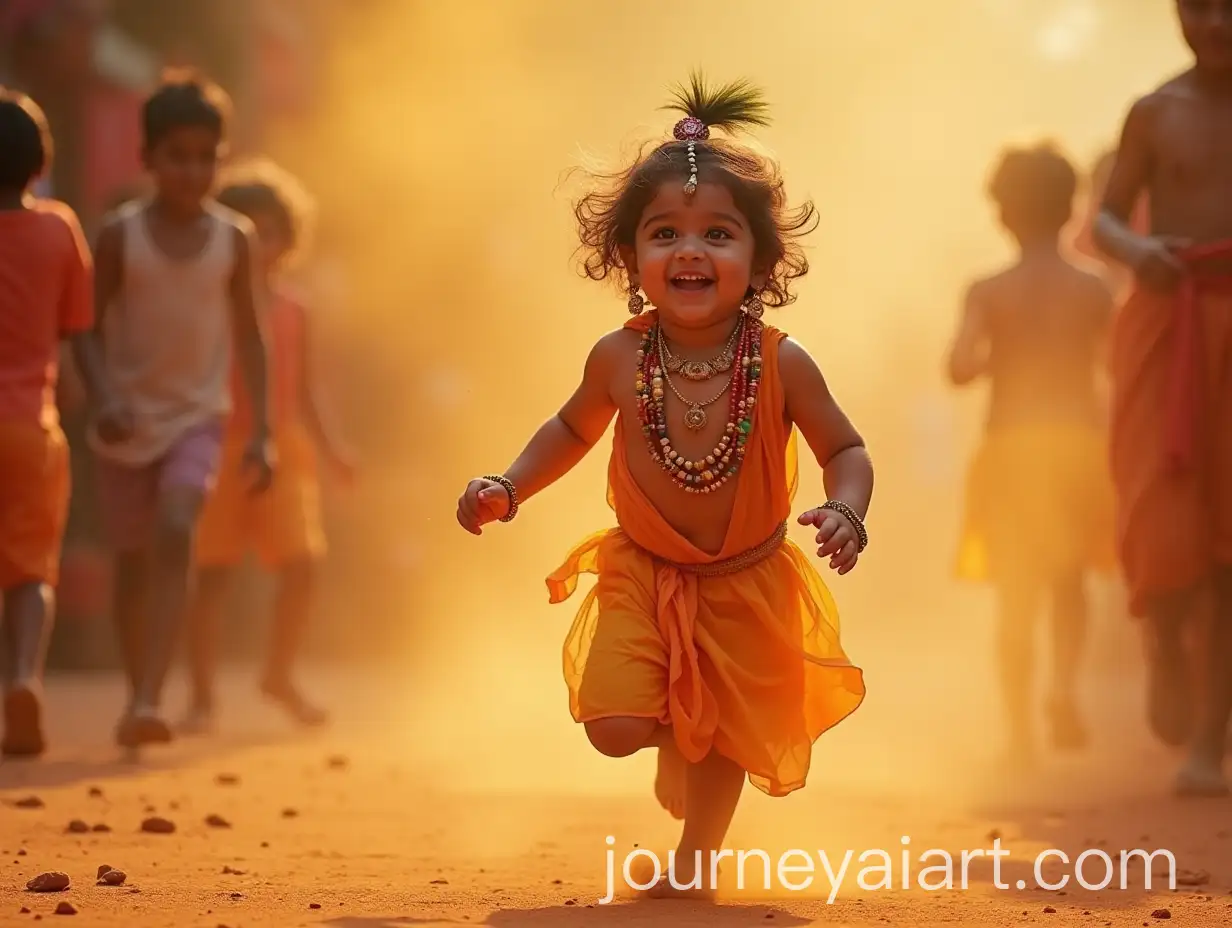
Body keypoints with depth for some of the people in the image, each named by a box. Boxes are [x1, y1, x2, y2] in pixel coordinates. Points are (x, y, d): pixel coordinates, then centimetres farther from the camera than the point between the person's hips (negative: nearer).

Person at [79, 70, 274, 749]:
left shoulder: (234, 239, -3)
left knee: (175, 535, -23)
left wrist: (261, 432, 2)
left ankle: (149, 703, -30)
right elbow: (90, 328, -2)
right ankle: (137, 695, 28)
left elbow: (247, 337, 5)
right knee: (133, 560, 9)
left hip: (200, 416, -1)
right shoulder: (120, 234, -7)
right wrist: (102, 400, -18)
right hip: (129, 418, 1)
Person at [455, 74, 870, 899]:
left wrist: (846, 512, -28)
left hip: (749, 587, 0)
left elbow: (845, 448, -8)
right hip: (641, 576, 0)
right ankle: (675, 732, 24)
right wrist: (508, 490, -6)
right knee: (613, 727, -13)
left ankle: (696, 858, 41)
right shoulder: (619, 360, -15)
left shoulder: (782, 365, -21)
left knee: (728, 737, 13)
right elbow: (573, 429, 6)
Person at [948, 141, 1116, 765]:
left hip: (1012, 447, -1)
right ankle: (1064, 685, -4)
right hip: (1079, 440, 1)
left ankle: (1019, 728, -5)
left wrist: (996, 358, 6)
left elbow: (960, 368, -15)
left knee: (1017, 595, 2)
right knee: (1069, 581, 19)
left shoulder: (988, 292, -4)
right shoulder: (1093, 289, 0)